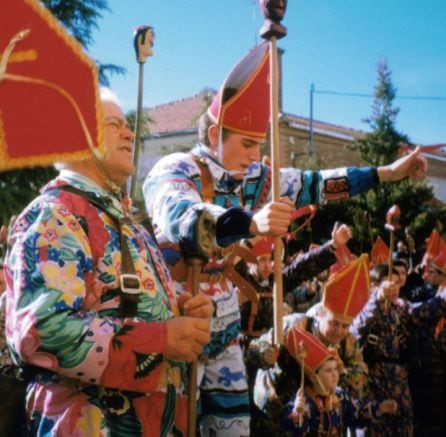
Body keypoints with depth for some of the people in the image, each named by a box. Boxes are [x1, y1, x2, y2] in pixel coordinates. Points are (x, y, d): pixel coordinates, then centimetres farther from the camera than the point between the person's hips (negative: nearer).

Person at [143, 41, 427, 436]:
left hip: (222, 323, 7)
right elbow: (179, 217, -38)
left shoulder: (250, 178, 3)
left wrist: (388, 173, 7)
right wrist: (252, 222, -55)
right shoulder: (174, 171, -17)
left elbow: (313, 185, 10)